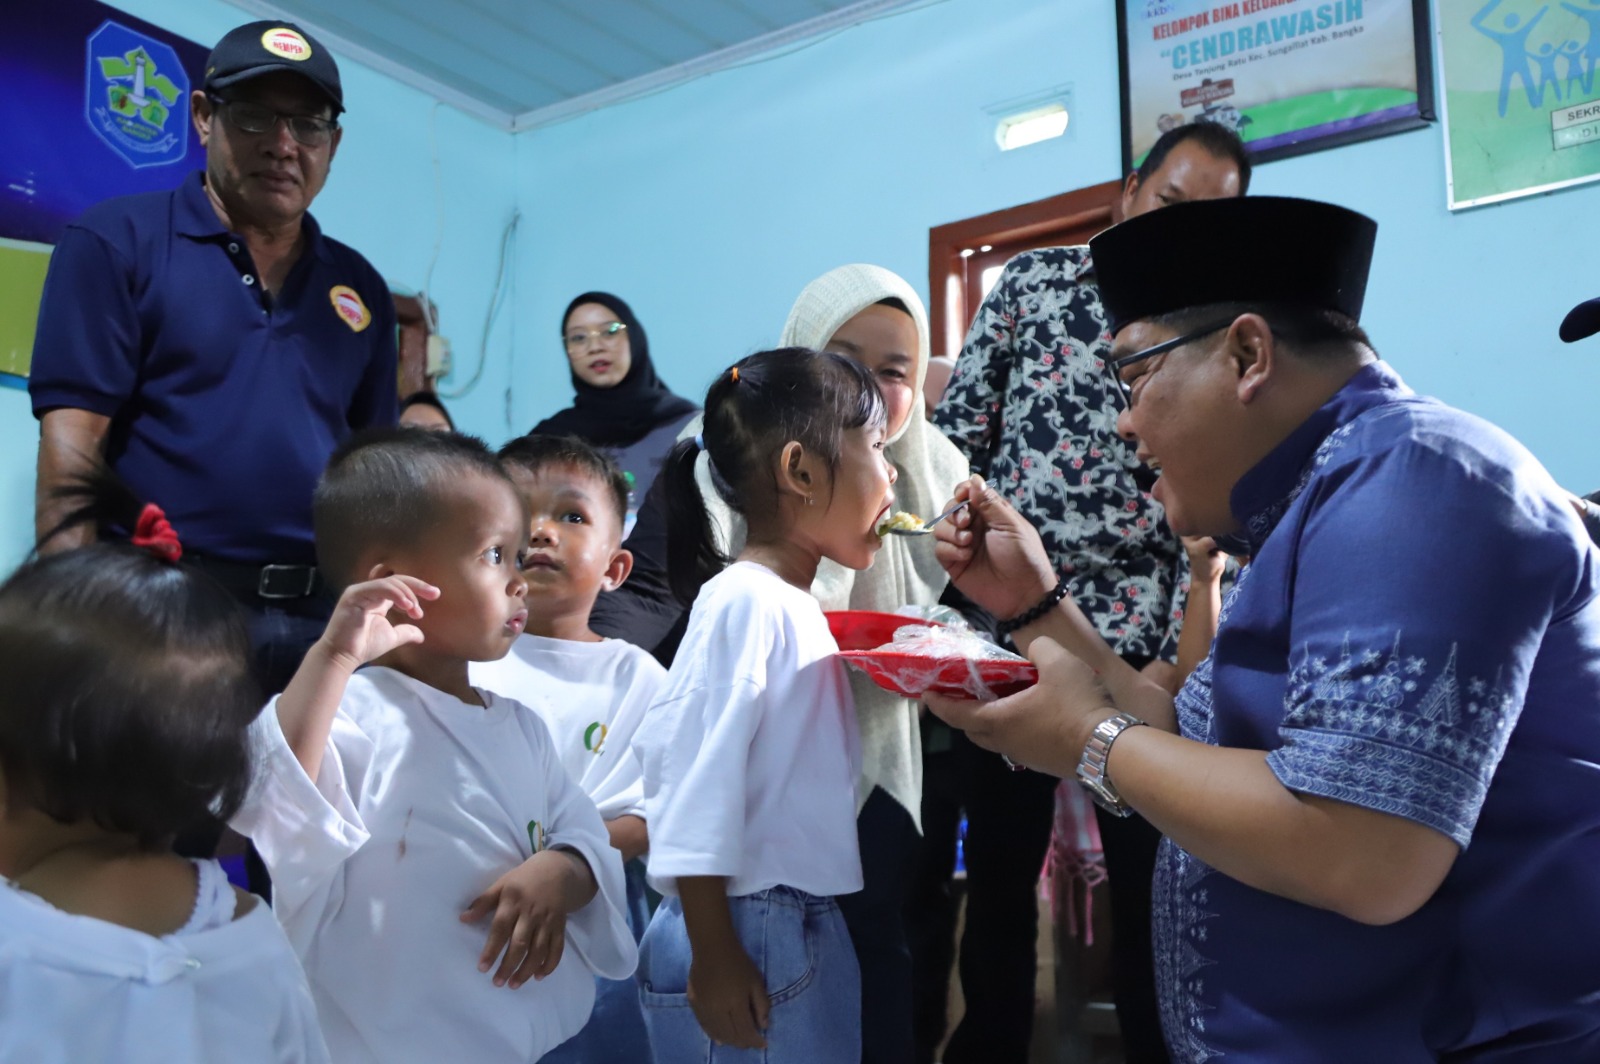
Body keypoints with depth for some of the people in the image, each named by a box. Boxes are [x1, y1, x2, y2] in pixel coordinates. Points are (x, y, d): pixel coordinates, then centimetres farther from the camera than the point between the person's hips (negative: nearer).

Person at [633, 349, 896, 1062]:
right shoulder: (745, 601, -17)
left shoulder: (795, 604, 9)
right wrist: (714, 960, -19)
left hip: (810, 924, 8)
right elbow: (698, 786, -20)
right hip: (749, 931, -8)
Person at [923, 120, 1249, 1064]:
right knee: (996, 868, 11)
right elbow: (959, 429, 5)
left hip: (1136, 640, -1)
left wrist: (1177, 659, -13)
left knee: (1149, 879, 7)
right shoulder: (1034, 278, 6)